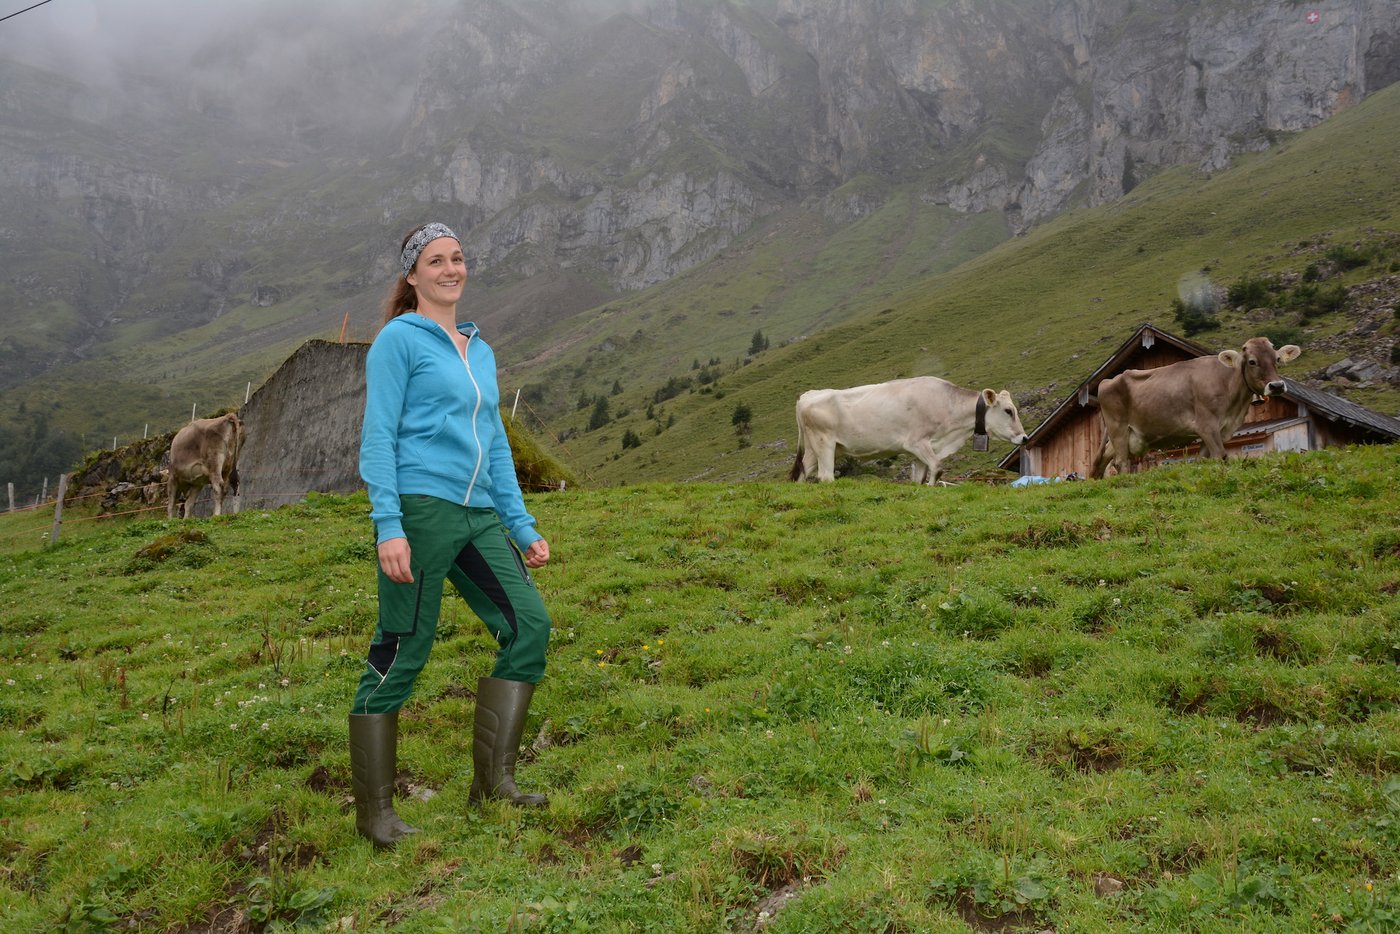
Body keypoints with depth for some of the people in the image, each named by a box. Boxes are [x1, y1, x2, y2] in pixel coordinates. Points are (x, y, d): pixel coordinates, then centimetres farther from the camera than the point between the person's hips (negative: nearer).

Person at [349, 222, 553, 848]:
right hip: (420, 509, -7)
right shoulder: (400, 339, 1)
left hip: (478, 516, 7)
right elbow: (378, 438, -6)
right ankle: (374, 813, 8)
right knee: (400, 654, -3)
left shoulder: (480, 351, 21)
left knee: (529, 624, -6)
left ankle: (493, 779, 1)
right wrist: (387, 527, -16)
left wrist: (523, 528, 18)